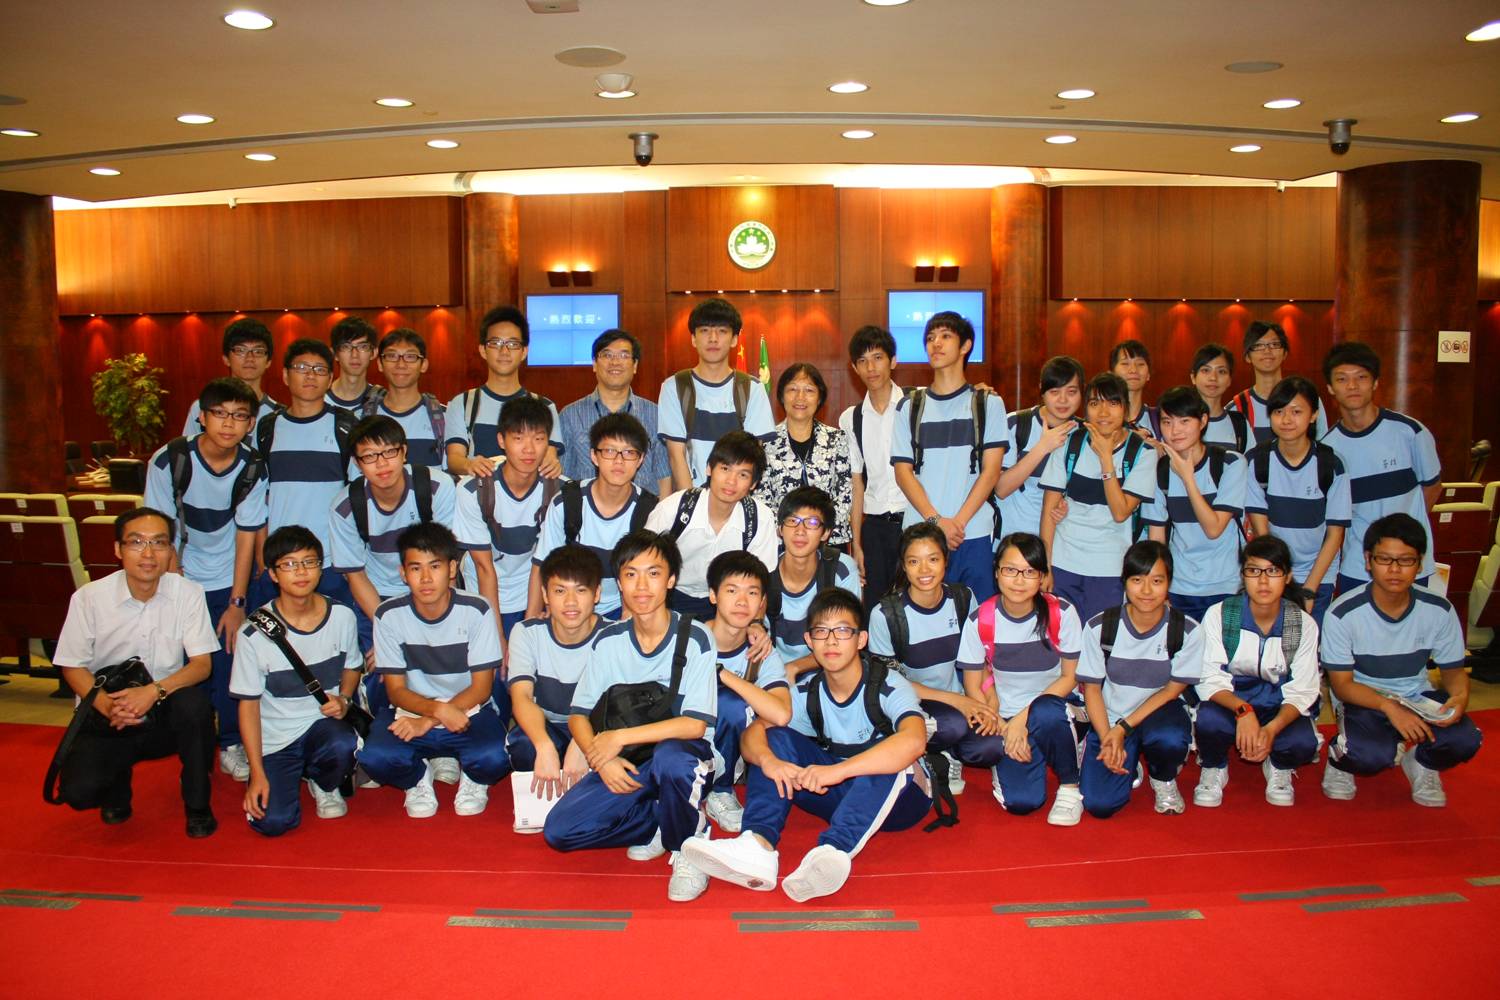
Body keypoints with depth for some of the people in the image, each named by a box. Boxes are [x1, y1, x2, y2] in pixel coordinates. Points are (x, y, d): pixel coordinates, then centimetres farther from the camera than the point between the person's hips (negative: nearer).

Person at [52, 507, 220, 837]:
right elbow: (73, 666, -2)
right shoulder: (89, 597, -10)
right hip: (107, 718, 0)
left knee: (194, 701, -34)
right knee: (78, 791, -24)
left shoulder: (188, 593, -10)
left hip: (166, 714, 0)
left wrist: (154, 691, -30)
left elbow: (202, 664, -11)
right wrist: (106, 705, -22)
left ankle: (198, 804, -8)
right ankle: (118, 777, 18)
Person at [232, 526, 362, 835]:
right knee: (273, 822, -18)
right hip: (275, 735, -1)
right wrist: (257, 773, -11)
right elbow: (249, 703, -8)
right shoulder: (254, 633, -14)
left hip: (323, 721, 1)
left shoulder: (342, 616, -7)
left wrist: (344, 699, -9)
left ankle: (323, 784, 4)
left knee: (343, 747, -34)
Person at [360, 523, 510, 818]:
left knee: (494, 758, -31)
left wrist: (427, 722, -19)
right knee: (375, 758, -29)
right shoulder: (389, 616, -7)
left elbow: (481, 688, -8)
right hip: (411, 711, 2)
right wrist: (438, 709, -25)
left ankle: (473, 778, 8)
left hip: (469, 712, -1)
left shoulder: (476, 611, -12)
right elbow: (396, 690, -5)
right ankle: (417, 777, 8)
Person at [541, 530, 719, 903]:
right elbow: (578, 714, 3)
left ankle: (685, 848, -10)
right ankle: (666, 824, 4)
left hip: (681, 754, -4)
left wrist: (620, 738, -20)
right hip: (625, 764, 4)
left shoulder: (694, 638, -12)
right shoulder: (608, 641, 0)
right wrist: (601, 758, -16)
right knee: (559, 831, -15)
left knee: (669, 757, -39)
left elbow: (695, 724, -18)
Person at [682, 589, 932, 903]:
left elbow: (914, 740, -40)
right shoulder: (807, 692, -3)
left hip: (898, 794, -5)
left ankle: (833, 852, -54)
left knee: (890, 755, -36)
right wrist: (768, 760, -36)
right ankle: (758, 845, -35)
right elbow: (753, 732, -12)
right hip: (842, 796, 5)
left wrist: (838, 770, -48)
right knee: (778, 737, -13)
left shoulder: (888, 686, -20)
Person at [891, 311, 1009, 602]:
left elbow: (991, 471, 0)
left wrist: (958, 522, -11)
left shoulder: (988, 403, 7)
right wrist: (936, 521, -10)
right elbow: (903, 472, 3)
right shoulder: (909, 407, 11)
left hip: (974, 534, -1)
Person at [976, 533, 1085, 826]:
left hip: (1052, 708, 0)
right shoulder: (982, 619, -10)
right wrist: (1003, 729, -15)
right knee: (1021, 802, -21)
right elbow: (974, 686, -2)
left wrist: (1025, 717, -16)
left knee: (1044, 713, -38)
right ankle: (1006, 761, 15)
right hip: (1005, 716, 1)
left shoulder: (1061, 613, -12)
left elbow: (1070, 677, -5)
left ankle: (1070, 787, -10)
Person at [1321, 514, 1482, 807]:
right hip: (1362, 699, -3)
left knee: (1464, 740, -25)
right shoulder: (1342, 614, -18)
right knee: (1370, 754, -32)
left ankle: (1421, 761, 11)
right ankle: (1341, 757, 6)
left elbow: (1453, 670, 5)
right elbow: (1341, 684, -13)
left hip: (1417, 697, 4)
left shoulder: (1439, 611, -9)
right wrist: (1389, 706, -30)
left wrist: (1460, 696, -19)